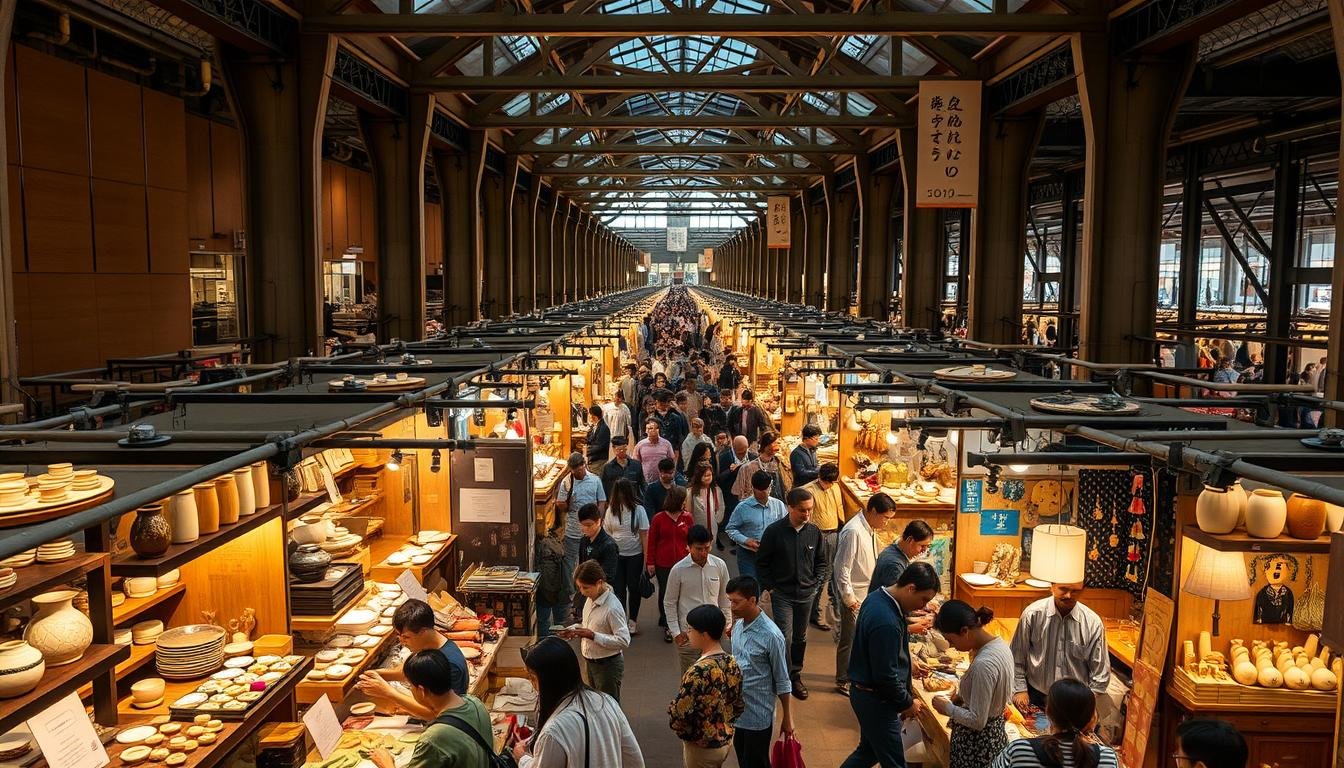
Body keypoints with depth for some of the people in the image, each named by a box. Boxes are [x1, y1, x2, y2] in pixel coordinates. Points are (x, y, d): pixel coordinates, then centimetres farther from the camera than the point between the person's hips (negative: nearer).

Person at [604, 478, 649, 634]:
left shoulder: (638, 510, -9)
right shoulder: (611, 510, -3)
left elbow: (644, 534, -6)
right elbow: (607, 533, 3)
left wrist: (647, 557, -9)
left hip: (635, 555, -1)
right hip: (616, 555, 1)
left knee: (634, 588, 8)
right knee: (618, 588, 5)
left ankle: (632, 620, 26)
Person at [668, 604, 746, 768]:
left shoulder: (699, 671, -29)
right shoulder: (732, 663, -5)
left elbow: (680, 713, -26)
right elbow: (738, 705, 4)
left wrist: (671, 709, -6)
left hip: (701, 746, -7)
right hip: (725, 740, 7)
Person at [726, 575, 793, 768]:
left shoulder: (771, 636, -23)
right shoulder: (738, 626, -1)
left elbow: (782, 681, -14)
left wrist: (787, 717, -7)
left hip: (758, 715, -7)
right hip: (737, 711, 7)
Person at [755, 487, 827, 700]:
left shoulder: (814, 532, -4)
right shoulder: (774, 531, -13)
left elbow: (822, 560, 11)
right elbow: (762, 562, -4)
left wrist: (815, 583, 4)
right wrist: (770, 587, -6)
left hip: (806, 594, 3)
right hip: (782, 594, -3)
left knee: (800, 637, 15)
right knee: (785, 637, -8)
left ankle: (796, 674, 31)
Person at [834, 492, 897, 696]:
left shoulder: (869, 529, 5)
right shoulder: (853, 532, -25)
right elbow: (842, 569, -23)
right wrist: (850, 599, -19)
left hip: (867, 593, 9)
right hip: (853, 596, -9)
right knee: (850, 639, 4)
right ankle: (843, 681, 17)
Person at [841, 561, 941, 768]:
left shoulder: (877, 597, 1)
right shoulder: (886, 623, -31)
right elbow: (886, 676, -25)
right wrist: (908, 703, -11)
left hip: (865, 693, 10)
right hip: (875, 699, -10)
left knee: (869, 750, 23)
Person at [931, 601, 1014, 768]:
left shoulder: (983, 664, -30)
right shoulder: (1000, 644, -2)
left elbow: (977, 721, -24)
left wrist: (948, 708, -10)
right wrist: (962, 697, 5)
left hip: (977, 744, -9)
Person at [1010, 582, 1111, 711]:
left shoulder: (1093, 623, -8)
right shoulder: (1032, 614, -11)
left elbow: (1100, 672, 0)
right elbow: (1017, 656, 0)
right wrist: (1020, 689, -1)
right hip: (1035, 697, -1)